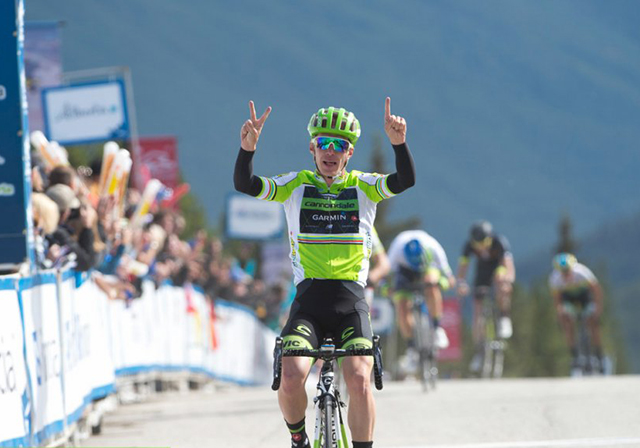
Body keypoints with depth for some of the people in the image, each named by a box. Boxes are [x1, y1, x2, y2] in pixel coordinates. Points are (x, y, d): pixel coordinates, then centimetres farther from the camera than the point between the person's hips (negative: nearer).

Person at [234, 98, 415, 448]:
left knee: (359, 380, -20)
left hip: (351, 301, 0)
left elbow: (405, 181, -11)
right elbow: (245, 185, -8)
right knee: (291, 377, -20)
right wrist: (247, 147, -26)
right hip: (308, 298, 0)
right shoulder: (296, 185, 6)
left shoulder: (364, 186, 7)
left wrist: (398, 143, -29)